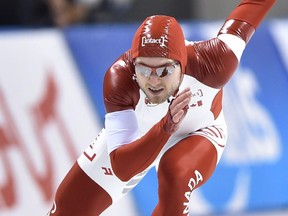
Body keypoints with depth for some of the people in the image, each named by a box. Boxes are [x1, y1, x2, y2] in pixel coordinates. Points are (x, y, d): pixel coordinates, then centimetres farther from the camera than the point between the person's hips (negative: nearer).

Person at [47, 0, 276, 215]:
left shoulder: (210, 63, -40)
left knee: (175, 176, -34)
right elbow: (120, 167, -44)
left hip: (196, 133, -1)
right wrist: (167, 126, -59)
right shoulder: (119, 78, -39)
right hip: (133, 133, 1)